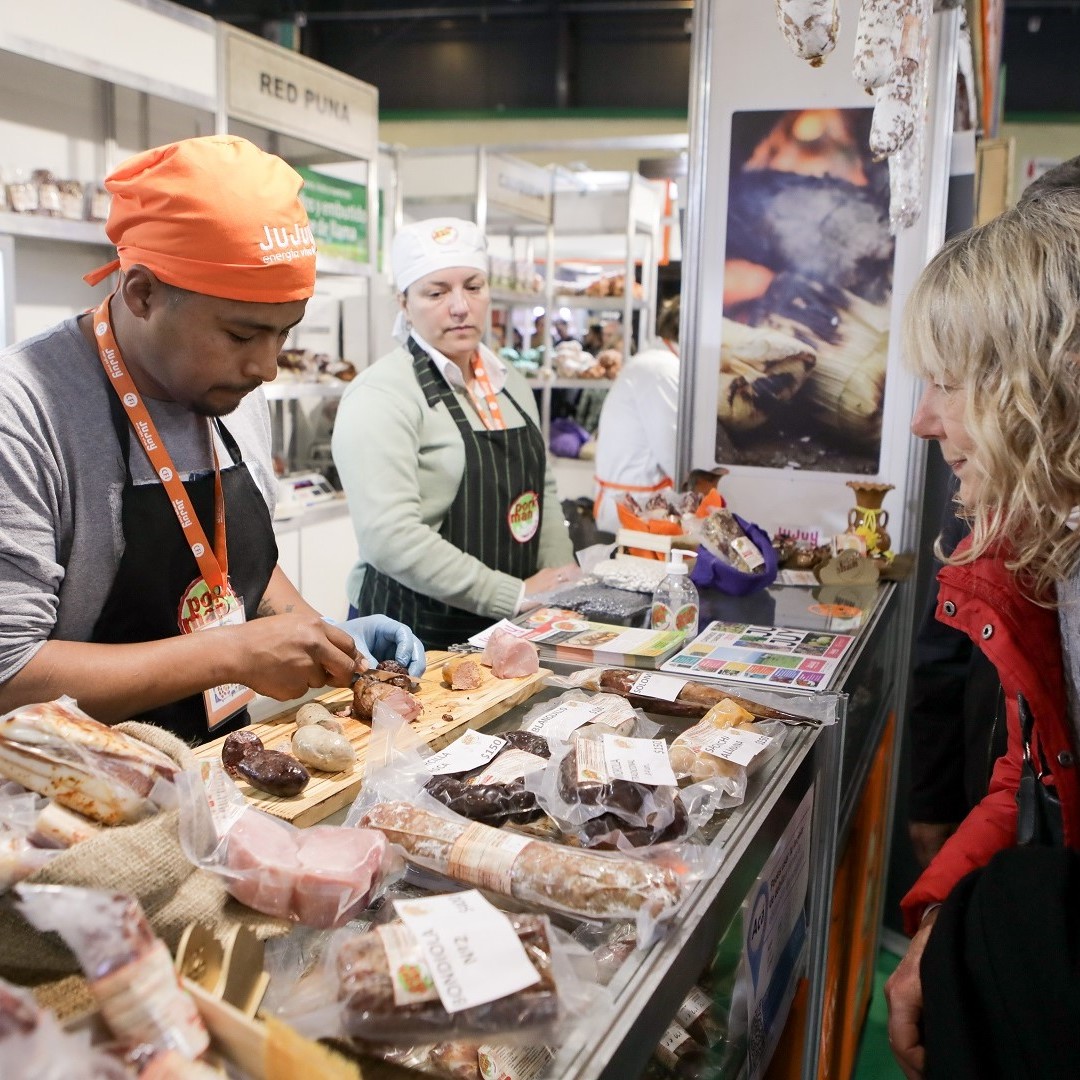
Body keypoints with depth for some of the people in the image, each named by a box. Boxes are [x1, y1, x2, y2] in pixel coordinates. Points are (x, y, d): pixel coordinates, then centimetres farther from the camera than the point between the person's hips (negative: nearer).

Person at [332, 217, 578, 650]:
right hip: (412, 636, -6)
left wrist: (564, 583, 2)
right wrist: (515, 595, -22)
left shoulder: (510, 384, 9)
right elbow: (390, 537, -25)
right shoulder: (381, 395, -15)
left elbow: (543, 489, 17)